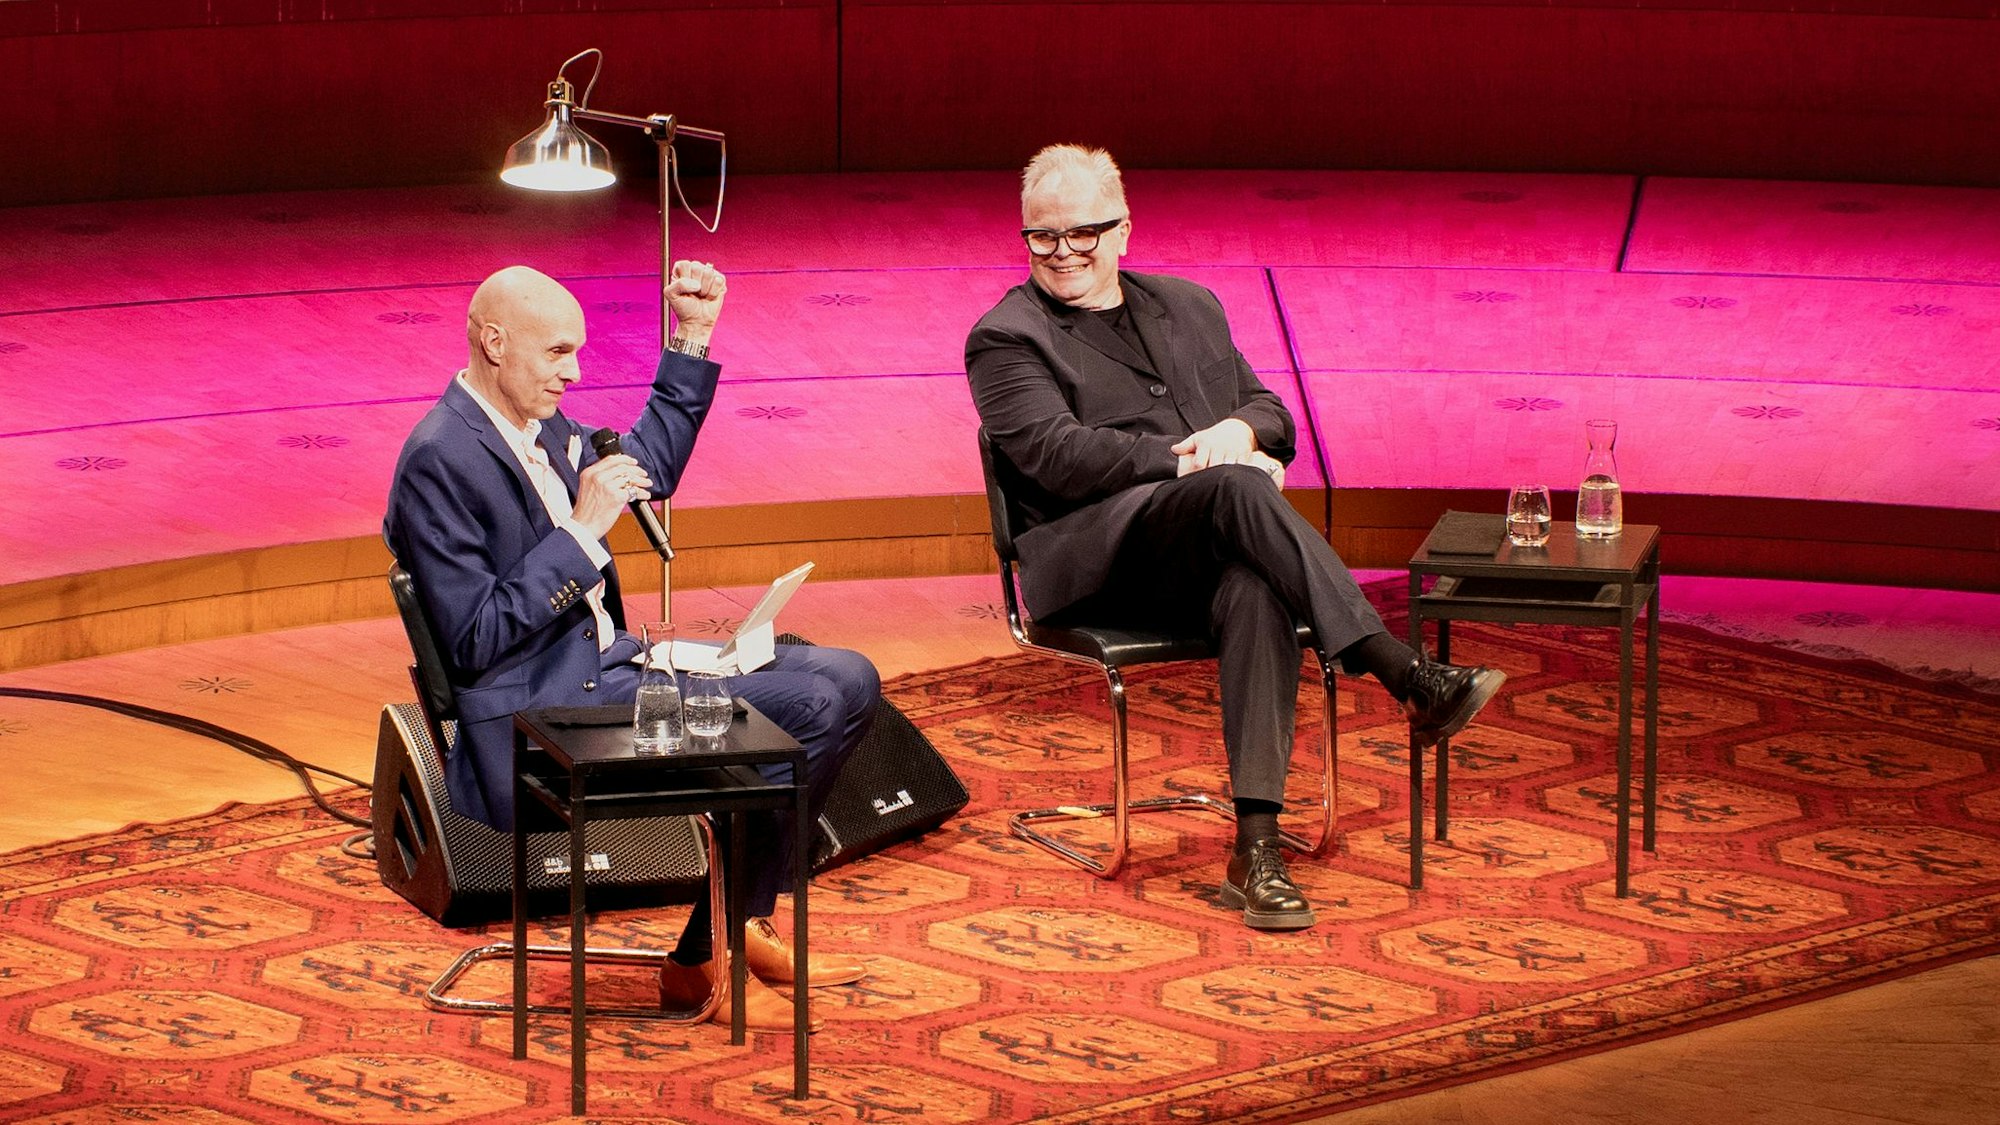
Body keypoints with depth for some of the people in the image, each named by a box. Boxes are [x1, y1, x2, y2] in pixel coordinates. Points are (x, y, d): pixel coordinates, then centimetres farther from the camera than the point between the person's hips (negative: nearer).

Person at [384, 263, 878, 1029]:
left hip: (602, 664, 10)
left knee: (848, 679, 2)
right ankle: (704, 963, -5)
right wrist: (580, 531, -22)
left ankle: (739, 927, 7)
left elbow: (649, 471, 29)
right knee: (803, 712, -19)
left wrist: (691, 340, 21)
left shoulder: (539, 426, 11)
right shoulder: (441, 461, -17)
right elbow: (475, 639, -21)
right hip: (538, 719, -10)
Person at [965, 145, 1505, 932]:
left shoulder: (1188, 307, 26)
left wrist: (1239, 431, -4)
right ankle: (1405, 677, -41)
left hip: (1212, 554, 4)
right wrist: (1189, 461, -16)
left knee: (1255, 594, -36)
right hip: (1099, 557, -4)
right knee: (1238, 488, -35)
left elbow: (1271, 413, 21)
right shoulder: (1005, 339, 8)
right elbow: (1056, 456, -7)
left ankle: (1255, 850, -45)